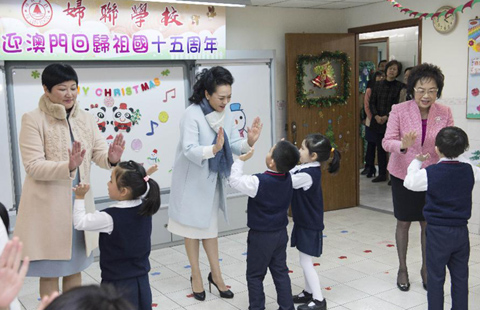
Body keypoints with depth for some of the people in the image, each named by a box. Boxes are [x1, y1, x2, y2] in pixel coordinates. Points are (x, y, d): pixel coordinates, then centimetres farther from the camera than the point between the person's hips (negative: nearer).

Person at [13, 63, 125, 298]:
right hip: (48, 207, -5)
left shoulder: (85, 118, 4)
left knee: (75, 269, 19)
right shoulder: (33, 119, -11)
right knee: (50, 273, 9)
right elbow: (33, 166, -17)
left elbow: (99, 153, -3)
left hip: (80, 204, 5)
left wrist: (112, 158, -27)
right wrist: (68, 166, -34)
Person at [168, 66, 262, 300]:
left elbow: (234, 145, -5)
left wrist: (249, 142, -25)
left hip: (212, 179, 6)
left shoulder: (226, 114, -2)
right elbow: (189, 150, -31)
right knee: (193, 227, 10)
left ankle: (215, 274, 28)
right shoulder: (192, 114, -22)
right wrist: (213, 149, -47)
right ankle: (196, 276, 25)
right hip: (191, 180, -6)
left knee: (210, 225, 16)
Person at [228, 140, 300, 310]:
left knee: (255, 275, 10)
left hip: (260, 236, -6)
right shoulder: (288, 179, -8)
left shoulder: (258, 182, -26)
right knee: (281, 272, 17)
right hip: (281, 233, 6)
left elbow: (234, 179, -16)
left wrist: (241, 159, -7)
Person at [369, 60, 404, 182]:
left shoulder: (400, 86, -1)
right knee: (380, 148, 9)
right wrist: (376, 116, -6)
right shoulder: (378, 85, 11)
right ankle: (382, 174, 18)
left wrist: (387, 116, -14)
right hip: (378, 121, 4)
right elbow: (372, 102, 9)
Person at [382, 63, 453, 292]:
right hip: (403, 174, -1)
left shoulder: (444, 113, -7)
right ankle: (402, 268, 29)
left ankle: (425, 268, 32)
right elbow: (387, 142, -14)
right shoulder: (399, 110, -13)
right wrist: (403, 146, -35)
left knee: (428, 223, 11)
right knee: (404, 222, 10)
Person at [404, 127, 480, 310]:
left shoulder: (430, 173, -15)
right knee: (460, 277, 15)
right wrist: (457, 157, 27)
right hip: (461, 231, 4)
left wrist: (417, 161, 12)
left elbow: (409, 182, -1)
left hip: (438, 232, -4)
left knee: (436, 278, 7)